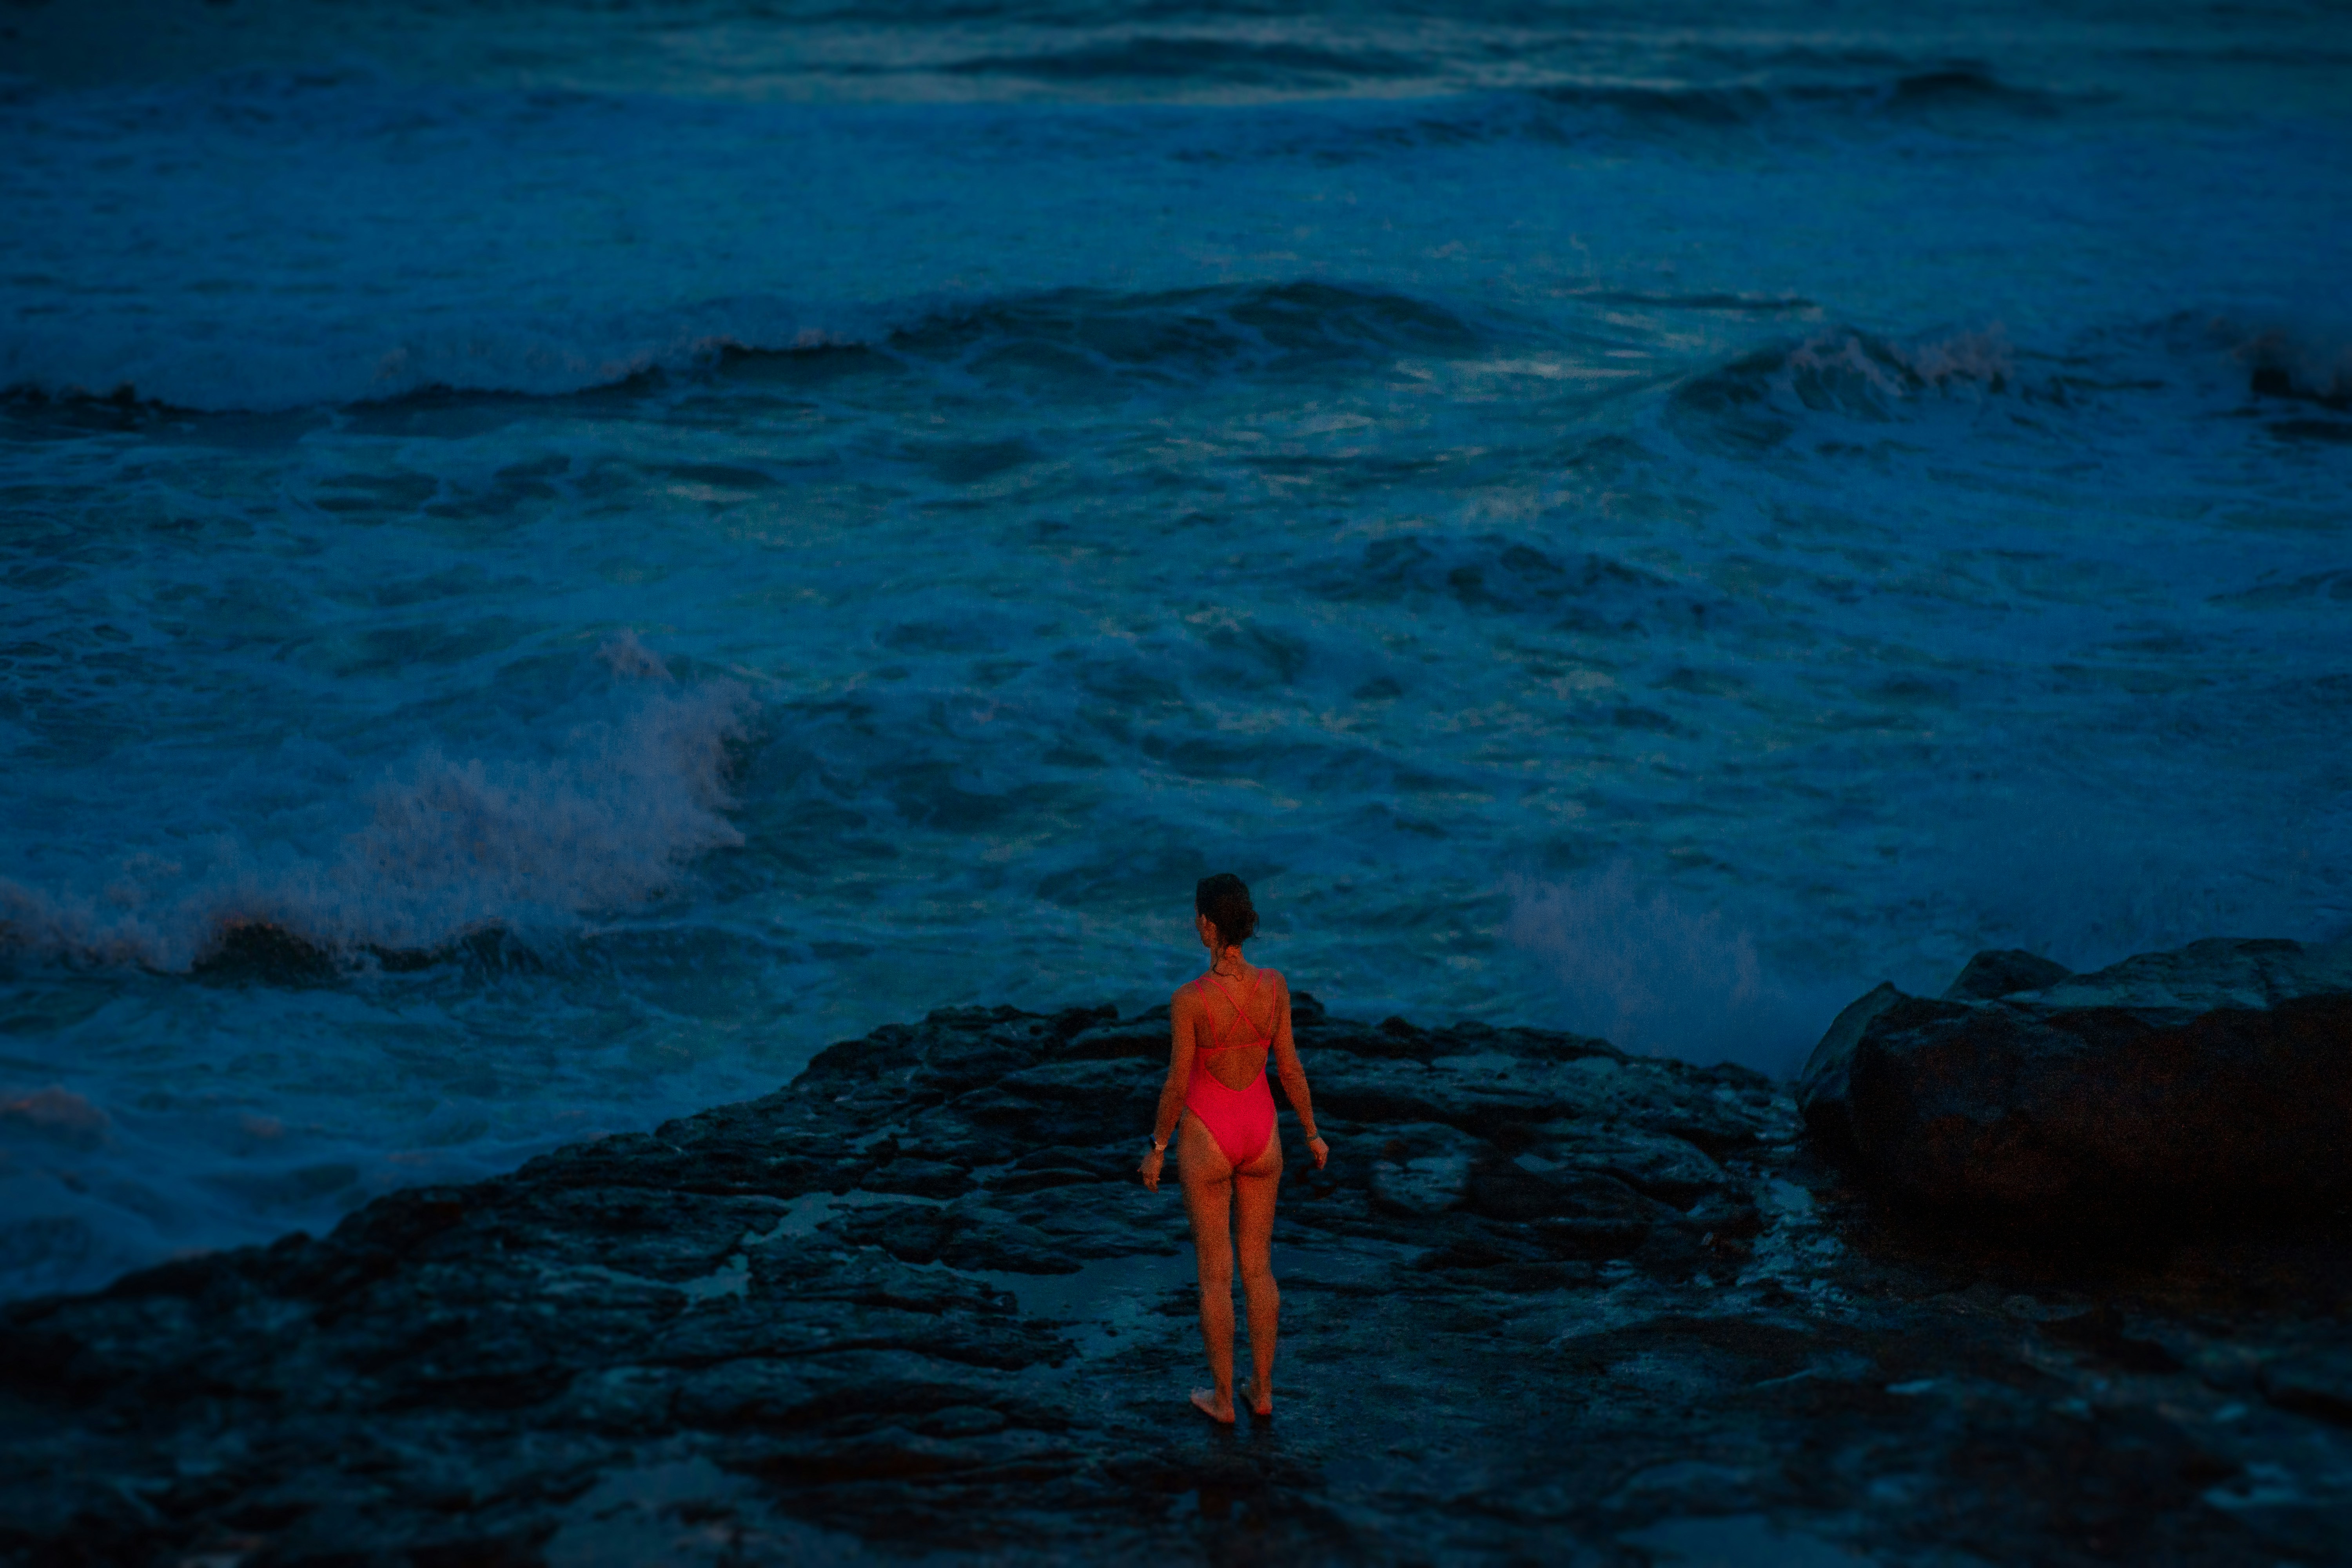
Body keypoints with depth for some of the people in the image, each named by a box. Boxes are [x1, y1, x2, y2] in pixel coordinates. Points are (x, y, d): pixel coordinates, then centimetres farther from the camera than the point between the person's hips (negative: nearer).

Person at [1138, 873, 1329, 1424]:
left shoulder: (1189, 1000, -26)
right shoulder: (1274, 985, -15)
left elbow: (1177, 1085, -17)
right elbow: (1290, 1068, -5)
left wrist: (1157, 1150, -1)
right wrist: (1312, 1134, 10)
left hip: (1207, 1139, -3)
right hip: (1261, 1133, 4)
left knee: (1214, 1272, 13)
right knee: (1258, 1265, 20)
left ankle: (1223, 1398, 25)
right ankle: (1262, 1390, 29)